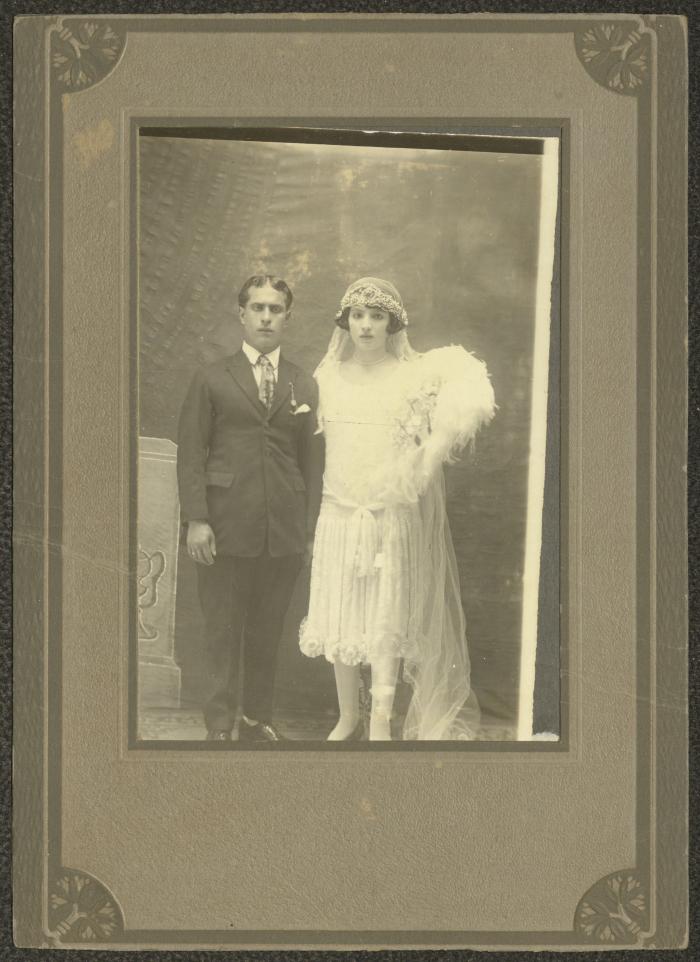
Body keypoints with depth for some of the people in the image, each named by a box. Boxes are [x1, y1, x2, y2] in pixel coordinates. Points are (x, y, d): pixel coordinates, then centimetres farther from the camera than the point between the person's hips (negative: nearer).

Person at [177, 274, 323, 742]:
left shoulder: (305, 386, 12)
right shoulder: (212, 379, 5)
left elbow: (313, 461, 11)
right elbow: (191, 453, 0)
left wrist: (312, 526, 4)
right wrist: (196, 519, -9)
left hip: (285, 531, 2)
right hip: (226, 526, -2)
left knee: (268, 632, 9)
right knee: (223, 631, 1)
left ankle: (259, 720, 20)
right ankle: (220, 725, 10)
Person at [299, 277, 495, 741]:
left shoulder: (414, 375, -2)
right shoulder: (329, 377, 7)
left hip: (394, 515, -3)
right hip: (339, 511, 3)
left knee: (388, 617, -1)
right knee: (338, 614, 7)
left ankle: (382, 723, 6)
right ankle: (348, 716, 21)